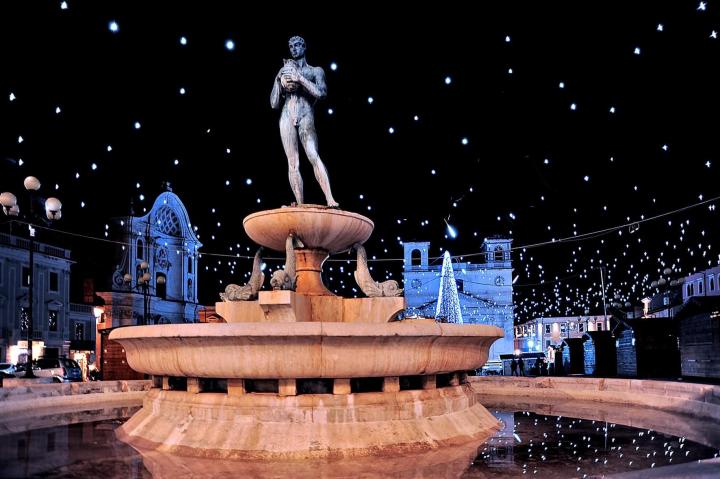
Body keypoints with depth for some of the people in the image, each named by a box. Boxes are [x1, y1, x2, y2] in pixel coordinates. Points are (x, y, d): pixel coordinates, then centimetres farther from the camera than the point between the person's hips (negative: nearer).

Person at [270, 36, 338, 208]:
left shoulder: (316, 71, 15)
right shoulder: (284, 71, 20)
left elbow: (320, 93, -4)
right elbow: (274, 104, 16)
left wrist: (299, 78, -6)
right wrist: (278, 80, 5)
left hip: (306, 116, -3)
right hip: (287, 118, 3)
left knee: (313, 156, -24)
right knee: (293, 163, -7)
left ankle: (330, 200, -35)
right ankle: (300, 205, -11)